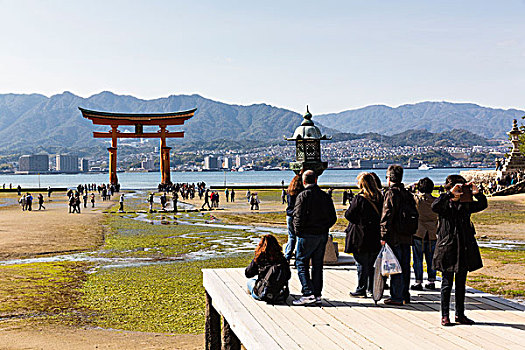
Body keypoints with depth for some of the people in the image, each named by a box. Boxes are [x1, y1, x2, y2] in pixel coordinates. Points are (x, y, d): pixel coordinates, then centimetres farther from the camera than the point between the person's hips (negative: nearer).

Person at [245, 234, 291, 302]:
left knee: (250, 281, 28)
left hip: (263, 295, -3)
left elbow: (248, 274, 3)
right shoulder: (282, 259, -3)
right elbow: (288, 276, 9)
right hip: (281, 296, 3)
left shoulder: (259, 259, -10)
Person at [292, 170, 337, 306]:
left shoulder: (303, 196, -10)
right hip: (323, 235, 6)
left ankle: (308, 293, -10)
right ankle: (317, 295, 14)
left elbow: (298, 216, -16)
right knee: (317, 265, 12)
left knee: (301, 263, 1)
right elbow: (333, 217, 7)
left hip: (307, 235, -6)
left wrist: (298, 231, -2)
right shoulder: (325, 196, 7)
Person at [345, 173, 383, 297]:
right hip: (376, 238, 6)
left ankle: (361, 290, 5)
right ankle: (372, 288, 23)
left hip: (361, 237, -6)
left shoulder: (359, 198, -15)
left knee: (361, 264, 1)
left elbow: (349, 215, -11)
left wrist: (351, 206, 6)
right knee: (372, 264, 15)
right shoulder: (380, 198, 3)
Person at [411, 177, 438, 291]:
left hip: (418, 233, -3)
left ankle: (418, 282, 4)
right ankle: (431, 281, 18)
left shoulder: (415, 199, -11)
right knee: (430, 259, 13)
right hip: (432, 234, 3)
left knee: (418, 259, 3)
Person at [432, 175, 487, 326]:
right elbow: (435, 206, -24)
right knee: (447, 284, 1)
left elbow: (483, 205, 7)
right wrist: (450, 194, -29)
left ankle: (460, 314, 21)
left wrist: (477, 193, -10)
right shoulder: (444, 204, -3)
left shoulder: (466, 205, 10)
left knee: (461, 284, 11)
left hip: (464, 249, 5)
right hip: (448, 248, -4)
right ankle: (445, 315, 9)